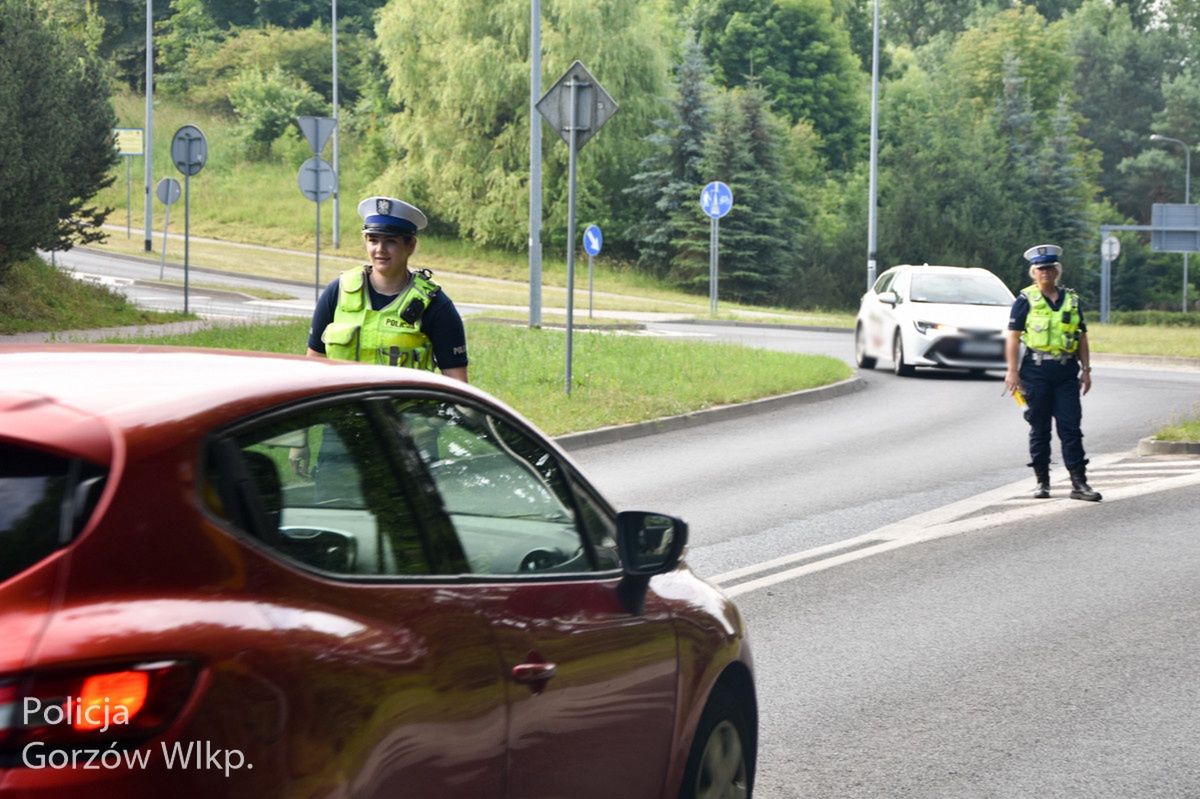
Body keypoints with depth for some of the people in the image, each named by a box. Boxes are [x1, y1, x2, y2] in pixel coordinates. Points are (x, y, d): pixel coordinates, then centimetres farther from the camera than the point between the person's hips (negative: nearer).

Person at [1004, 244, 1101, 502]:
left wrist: (1086, 370, 9)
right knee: (1039, 429, 4)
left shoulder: (1071, 300, 13)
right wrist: (1012, 371, -10)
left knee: (1071, 427, -2)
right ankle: (1042, 481, 13)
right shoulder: (1025, 301, 2)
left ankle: (1079, 483, -3)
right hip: (1037, 371, -2)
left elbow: (1082, 338, 17)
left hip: (1067, 372, 3)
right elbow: (1013, 337, -2)